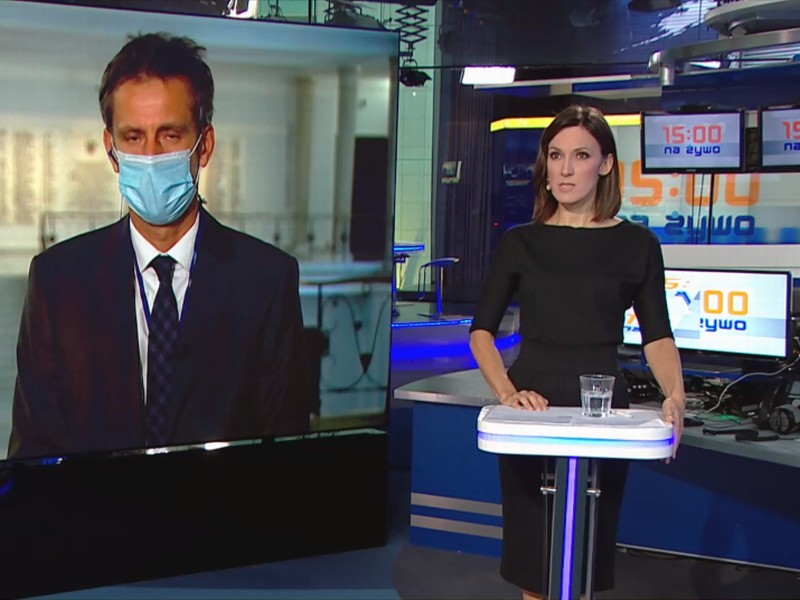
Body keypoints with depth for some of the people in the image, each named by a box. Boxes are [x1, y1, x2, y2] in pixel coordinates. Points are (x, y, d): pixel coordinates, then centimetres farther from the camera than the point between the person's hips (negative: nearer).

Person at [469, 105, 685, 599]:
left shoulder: (636, 244, 3)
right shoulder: (521, 242, 5)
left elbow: (658, 336, 0)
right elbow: (482, 330, 3)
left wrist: (675, 395, -19)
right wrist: (507, 392, -15)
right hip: (530, 409, 1)